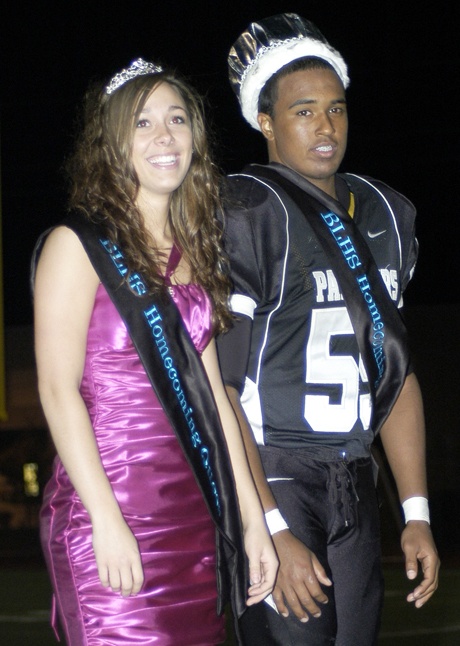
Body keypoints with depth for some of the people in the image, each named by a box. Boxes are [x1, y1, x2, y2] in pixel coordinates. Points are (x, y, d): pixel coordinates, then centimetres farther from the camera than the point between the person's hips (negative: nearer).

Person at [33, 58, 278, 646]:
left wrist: (251, 517, 11)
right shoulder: (77, 245, -4)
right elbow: (58, 389, -10)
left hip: (195, 510, 6)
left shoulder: (194, 254, 15)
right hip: (111, 512, -6)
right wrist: (107, 520, -17)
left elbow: (211, 390, 15)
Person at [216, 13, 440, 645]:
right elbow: (215, 386, -13)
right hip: (270, 478, -7)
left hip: (352, 486, 7)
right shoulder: (244, 212, -9)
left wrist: (417, 513, 13)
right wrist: (273, 533, -18)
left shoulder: (383, 212, 14)